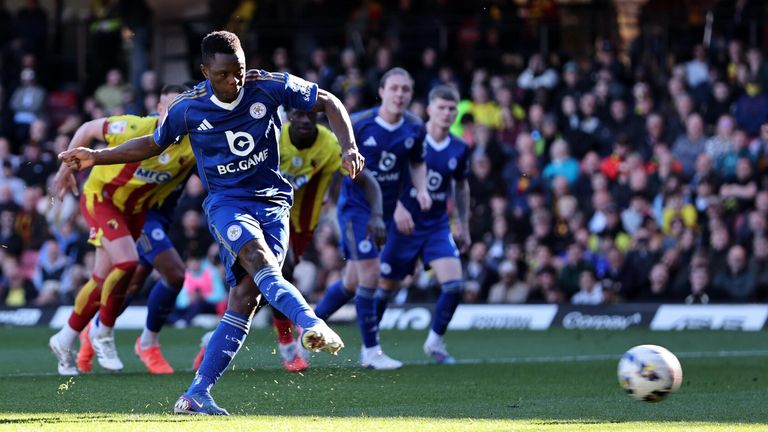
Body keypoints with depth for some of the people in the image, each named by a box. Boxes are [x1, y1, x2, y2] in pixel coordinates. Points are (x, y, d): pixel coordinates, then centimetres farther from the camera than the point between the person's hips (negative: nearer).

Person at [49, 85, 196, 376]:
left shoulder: (192, 145, -15)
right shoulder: (136, 129, -25)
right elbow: (88, 129, -12)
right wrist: (66, 168, -7)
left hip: (135, 210, 6)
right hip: (100, 197, -6)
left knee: (103, 279, 9)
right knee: (127, 261, -23)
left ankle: (64, 341, 26)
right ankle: (104, 334, -3)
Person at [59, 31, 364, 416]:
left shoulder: (270, 87, -6)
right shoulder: (188, 108, -3)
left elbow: (329, 103, 5)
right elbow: (153, 144, 15)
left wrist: (349, 148, -10)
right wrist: (97, 157, 7)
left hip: (272, 203, 1)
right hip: (227, 202, -1)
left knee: (246, 297, -12)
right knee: (261, 263, -34)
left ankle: (196, 395, -10)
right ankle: (312, 325, -54)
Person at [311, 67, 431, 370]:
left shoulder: (414, 129, -3)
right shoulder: (358, 125, -16)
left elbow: (417, 163, 13)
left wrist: (421, 189, -4)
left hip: (387, 210, 5)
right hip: (356, 206, -5)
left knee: (353, 282, 12)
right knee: (370, 276, -13)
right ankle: (371, 351, -3)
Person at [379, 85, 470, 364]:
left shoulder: (459, 150, 2)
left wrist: (464, 226, 17)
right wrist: (397, 207, -24)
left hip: (437, 227, 3)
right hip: (405, 225, -3)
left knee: (454, 285, -14)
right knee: (386, 286, 4)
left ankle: (435, 341, 6)